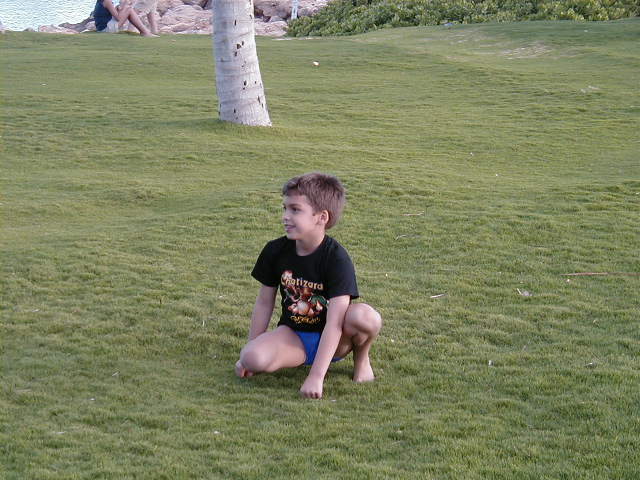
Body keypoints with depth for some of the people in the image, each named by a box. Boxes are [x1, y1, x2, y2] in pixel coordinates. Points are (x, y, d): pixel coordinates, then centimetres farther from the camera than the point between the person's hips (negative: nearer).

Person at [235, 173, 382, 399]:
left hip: (331, 341, -2)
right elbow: (264, 302, 7)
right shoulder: (275, 251, -6)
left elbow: (334, 323, -27)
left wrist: (316, 377, -34)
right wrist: (249, 352, 7)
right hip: (293, 336, 2)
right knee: (254, 359, -30)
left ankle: (361, 359, -1)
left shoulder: (336, 259, -21)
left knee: (365, 316, -35)